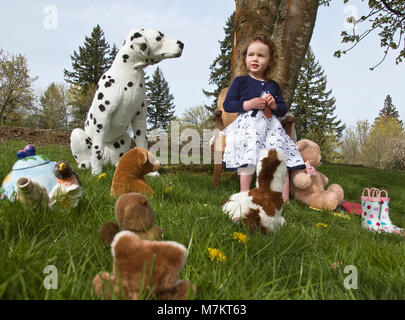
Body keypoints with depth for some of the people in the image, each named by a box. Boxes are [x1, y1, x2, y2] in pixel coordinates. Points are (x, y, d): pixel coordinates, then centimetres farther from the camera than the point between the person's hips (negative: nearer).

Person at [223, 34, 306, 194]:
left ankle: (284, 197, -1)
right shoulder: (240, 81, 6)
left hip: (271, 127, 4)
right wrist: (248, 104, -14)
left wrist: (275, 105, -2)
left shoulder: (273, 85, 18)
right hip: (248, 128, -4)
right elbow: (227, 105, 0)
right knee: (248, 162, -17)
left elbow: (283, 110, 22)